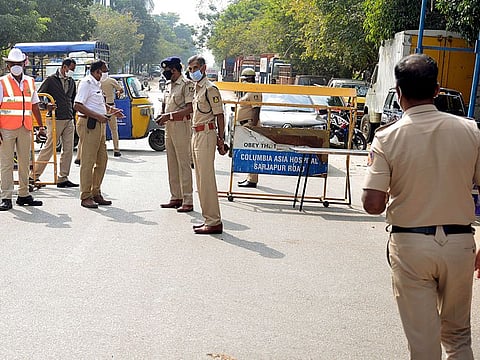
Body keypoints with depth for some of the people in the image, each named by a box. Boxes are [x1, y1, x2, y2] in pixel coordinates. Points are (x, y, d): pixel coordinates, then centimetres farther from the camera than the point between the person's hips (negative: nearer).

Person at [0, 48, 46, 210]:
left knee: (25, 163, 9)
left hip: (25, 129, 4)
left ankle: (24, 195, 18)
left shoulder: (30, 82, 13)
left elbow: (35, 105, 18)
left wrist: (41, 126, 12)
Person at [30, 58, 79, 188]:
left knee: (68, 149, 2)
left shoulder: (71, 82, 15)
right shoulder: (51, 80, -3)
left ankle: (63, 178, 8)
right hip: (55, 119, -6)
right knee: (49, 148, -5)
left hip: (69, 120, 6)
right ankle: (34, 175, 5)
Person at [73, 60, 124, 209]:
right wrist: (97, 116, -21)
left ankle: (96, 194, 21)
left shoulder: (96, 84, 19)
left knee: (102, 161, 12)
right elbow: (77, 105, -19)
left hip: (99, 125, 10)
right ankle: (86, 197, 0)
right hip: (88, 124, -10)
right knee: (88, 162, -6)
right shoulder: (86, 83, -10)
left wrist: (111, 109, 17)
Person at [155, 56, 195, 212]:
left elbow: (190, 108, -19)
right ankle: (176, 197, 20)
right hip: (169, 126, 9)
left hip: (182, 125, -9)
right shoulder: (168, 85, 17)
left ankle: (188, 201, -4)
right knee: (172, 164, 12)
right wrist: (162, 116, 5)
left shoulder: (187, 84, -10)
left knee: (184, 164, -7)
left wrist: (170, 115, -21)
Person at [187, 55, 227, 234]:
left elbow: (219, 115, -13)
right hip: (197, 135, 10)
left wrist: (220, 140, -15)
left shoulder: (210, 89, -11)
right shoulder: (197, 88, 17)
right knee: (201, 180, 12)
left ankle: (214, 222, -6)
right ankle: (208, 219, 19)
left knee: (207, 180, -10)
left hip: (206, 134, -10)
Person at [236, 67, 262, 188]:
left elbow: (256, 110, -21)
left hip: (250, 124, -11)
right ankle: (250, 178, 19)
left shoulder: (254, 92, -13)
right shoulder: (248, 92, 20)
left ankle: (252, 180, -11)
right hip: (244, 124, 11)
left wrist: (253, 126, -26)